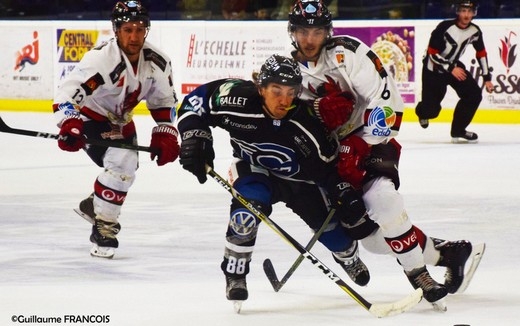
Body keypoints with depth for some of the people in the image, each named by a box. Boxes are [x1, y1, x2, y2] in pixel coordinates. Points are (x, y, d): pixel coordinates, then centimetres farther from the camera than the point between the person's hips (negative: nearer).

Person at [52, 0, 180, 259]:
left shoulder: (157, 62, -12)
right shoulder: (101, 58, -32)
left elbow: (164, 102, 4)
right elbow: (67, 94, -38)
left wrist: (165, 135, -5)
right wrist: (70, 127, -52)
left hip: (120, 121, 7)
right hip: (89, 117, -7)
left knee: (126, 169, 14)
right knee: (121, 165, -24)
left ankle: (93, 206, 41)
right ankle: (103, 227, -11)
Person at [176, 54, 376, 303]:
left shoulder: (307, 123, -30)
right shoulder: (238, 100, -33)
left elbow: (329, 167, -17)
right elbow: (196, 101, -18)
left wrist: (347, 195, -23)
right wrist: (195, 137, -28)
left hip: (301, 179, 1)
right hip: (254, 168, -1)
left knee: (330, 225, 6)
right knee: (247, 210, -31)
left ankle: (350, 259, 43)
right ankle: (234, 276, -12)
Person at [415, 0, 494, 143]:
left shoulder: (475, 31, -8)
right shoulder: (444, 28, -26)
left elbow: (481, 53, 6)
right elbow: (432, 54, -23)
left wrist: (487, 78, 5)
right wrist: (451, 69, -22)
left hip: (454, 65, 6)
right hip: (434, 68, -6)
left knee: (474, 95, -10)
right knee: (431, 109, -10)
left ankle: (458, 131, 5)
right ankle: (422, 111, 31)